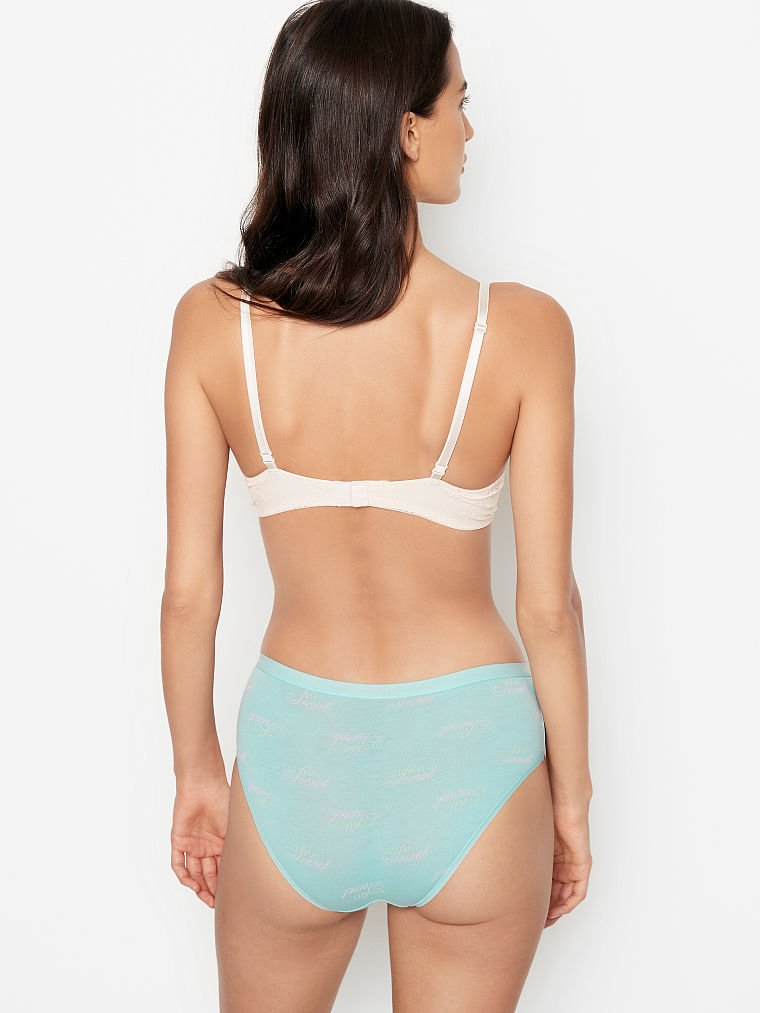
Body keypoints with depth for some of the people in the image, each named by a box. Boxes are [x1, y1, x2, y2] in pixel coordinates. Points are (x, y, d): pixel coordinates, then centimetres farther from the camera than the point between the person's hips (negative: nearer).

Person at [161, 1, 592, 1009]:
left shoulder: (212, 321, -11)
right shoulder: (522, 328, -15)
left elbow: (188, 592, -5)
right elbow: (548, 606, -10)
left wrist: (197, 768, 11)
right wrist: (571, 796, 5)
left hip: (295, 758, 1)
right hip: (471, 767, -1)